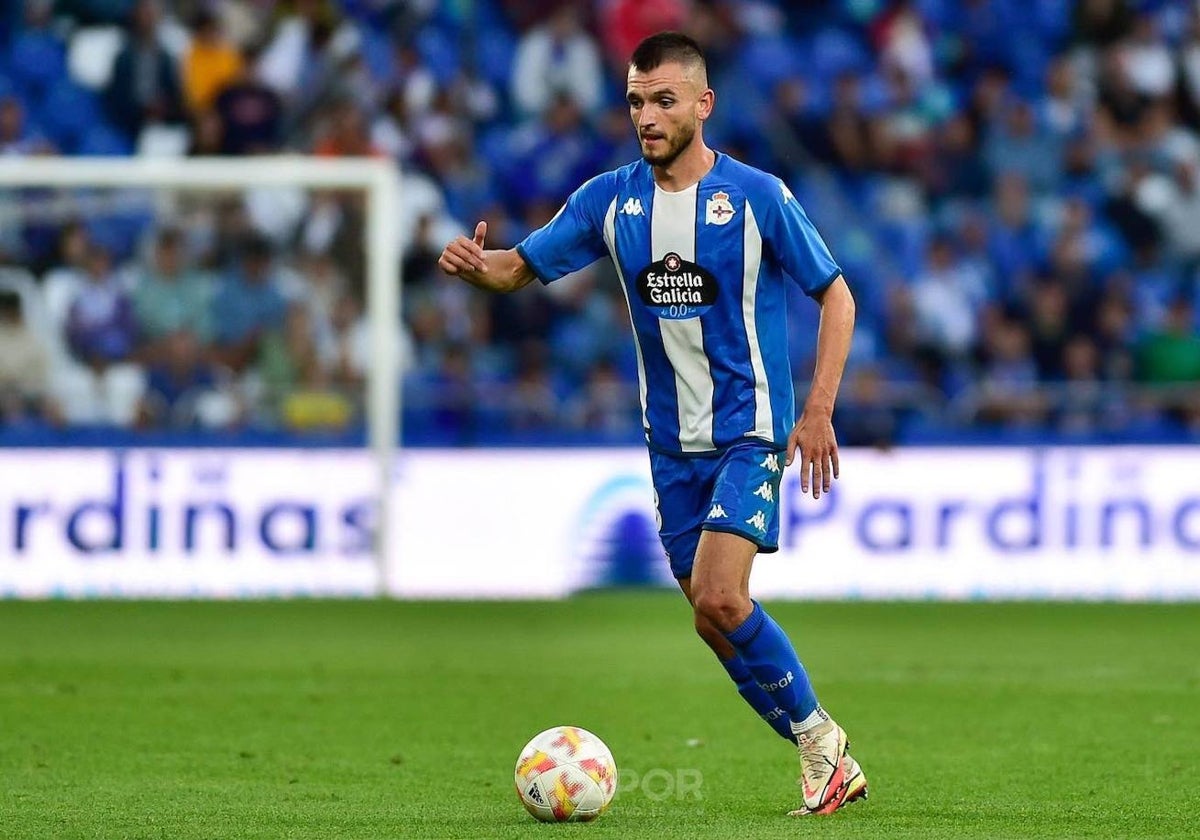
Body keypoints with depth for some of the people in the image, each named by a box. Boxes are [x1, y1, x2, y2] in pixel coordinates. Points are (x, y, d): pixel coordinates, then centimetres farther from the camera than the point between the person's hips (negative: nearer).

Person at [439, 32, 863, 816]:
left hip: (749, 429, -5)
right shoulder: (611, 198, 2)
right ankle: (828, 763, 19)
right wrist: (478, 265, -19)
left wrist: (819, 410, -11)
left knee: (720, 598, -21)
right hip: (672, 442, 5)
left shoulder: (757, 195, -9)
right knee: (715, 617, 6)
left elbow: (836, 294, -2)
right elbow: (524, 267, 6)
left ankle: (820, 737, -1)